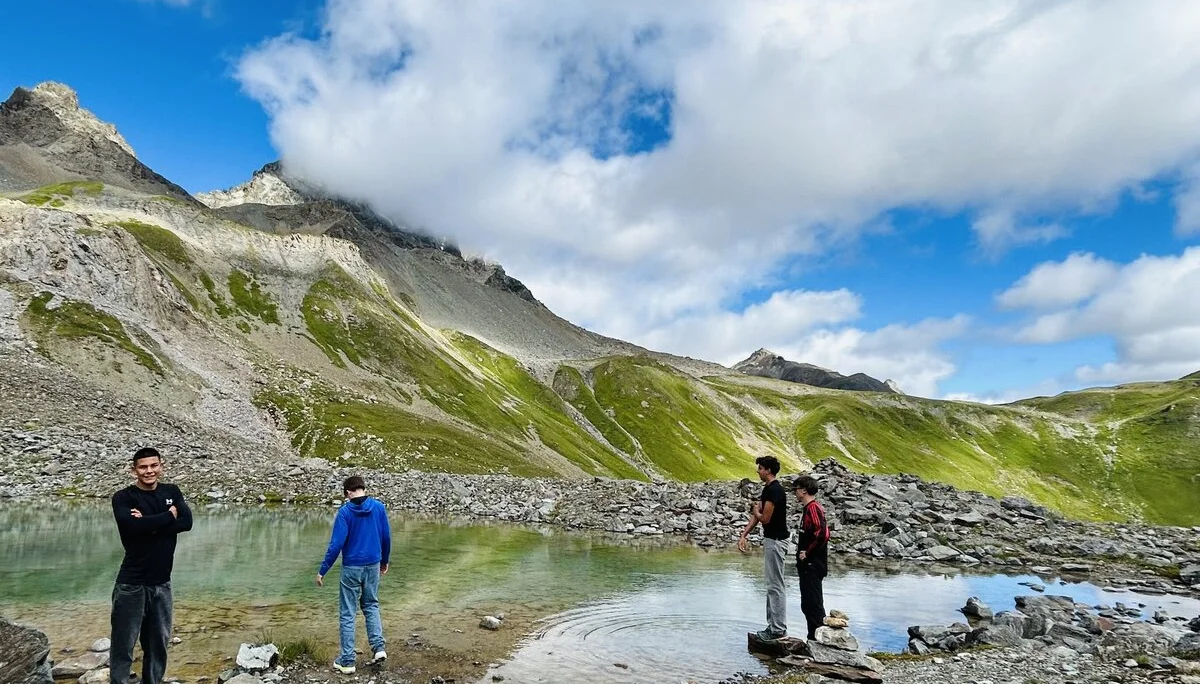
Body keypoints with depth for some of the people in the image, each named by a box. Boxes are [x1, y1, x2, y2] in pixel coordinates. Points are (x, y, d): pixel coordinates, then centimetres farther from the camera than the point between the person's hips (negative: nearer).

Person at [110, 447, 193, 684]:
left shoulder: (172, 492, 6)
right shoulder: (123, 498, -5)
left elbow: (187, 522, -8)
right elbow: (133, 526, -24)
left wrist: (149, 524, -17)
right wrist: (169, 515, -12)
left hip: (162, 582, 4)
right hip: (132, 583, -4)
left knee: (159, 643, 14)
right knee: (123, 646, 2)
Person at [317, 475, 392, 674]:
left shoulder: (345, 511, -12)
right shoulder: (379, 507, -3)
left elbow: (336, 544, -15)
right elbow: (386, 537, 3)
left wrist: (322, 571, -6)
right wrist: (385, 561, 18)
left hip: (351, 568, -3)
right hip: (373, 565, 3)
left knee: (347, 614, 8)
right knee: (371, 605, 21)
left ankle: (347, 661, 13)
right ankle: (379, 648, 10)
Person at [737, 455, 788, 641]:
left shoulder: (775, 490, -19)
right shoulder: (767, 489, 12)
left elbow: (765, 518, -21)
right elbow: (756, 515, 13)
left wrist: (755, 511, 1)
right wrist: (743, 535, 6)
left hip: (776, 541, -10)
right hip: (770, 540, 10)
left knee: (776, 586, -4)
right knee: (772, 585, 13)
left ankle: (778, 629, 2)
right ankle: (773, 626, 20)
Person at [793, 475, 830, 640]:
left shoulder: (813, 508, -15)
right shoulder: (809, 508, 15)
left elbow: (823, 534, -27)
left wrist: (808, 552, -19)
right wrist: (801, 546, 11)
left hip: (812, 566, -10)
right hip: (808, 565, 10)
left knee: (813, 603, -6)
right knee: (808, 604, 15)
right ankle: (813, 638, 22)